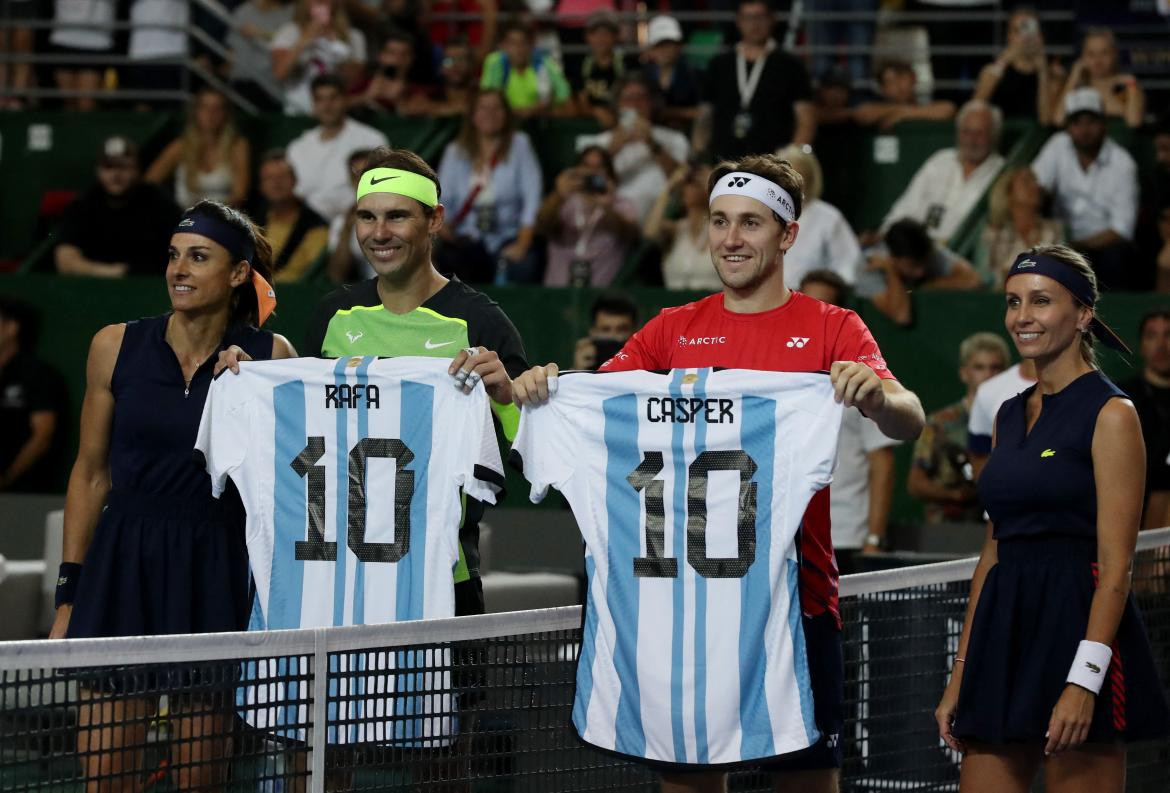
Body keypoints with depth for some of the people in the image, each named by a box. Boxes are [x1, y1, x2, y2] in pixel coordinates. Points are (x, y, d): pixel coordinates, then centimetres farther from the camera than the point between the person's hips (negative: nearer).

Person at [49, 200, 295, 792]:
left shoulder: (270, 356, -1)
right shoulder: (115, 346, 2)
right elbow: (91, 473, 9)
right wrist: (68, 595, 7)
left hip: (215, 571, -1)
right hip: (121, 567, 1)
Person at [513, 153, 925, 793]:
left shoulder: (831, 330, 2)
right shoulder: (674, 330, 11)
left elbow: (909, 423, -13)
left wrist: (876, 395, -35)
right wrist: (538, 386, -17)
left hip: (795, 595, -2)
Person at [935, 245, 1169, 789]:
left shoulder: (1110, 413, -6)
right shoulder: (1011, 415, 16)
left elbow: (1115, 562, -13)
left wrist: (1084, 680, -21)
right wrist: (960, 676, 14)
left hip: (1076, 622, -7)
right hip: (1004, 631, 7)